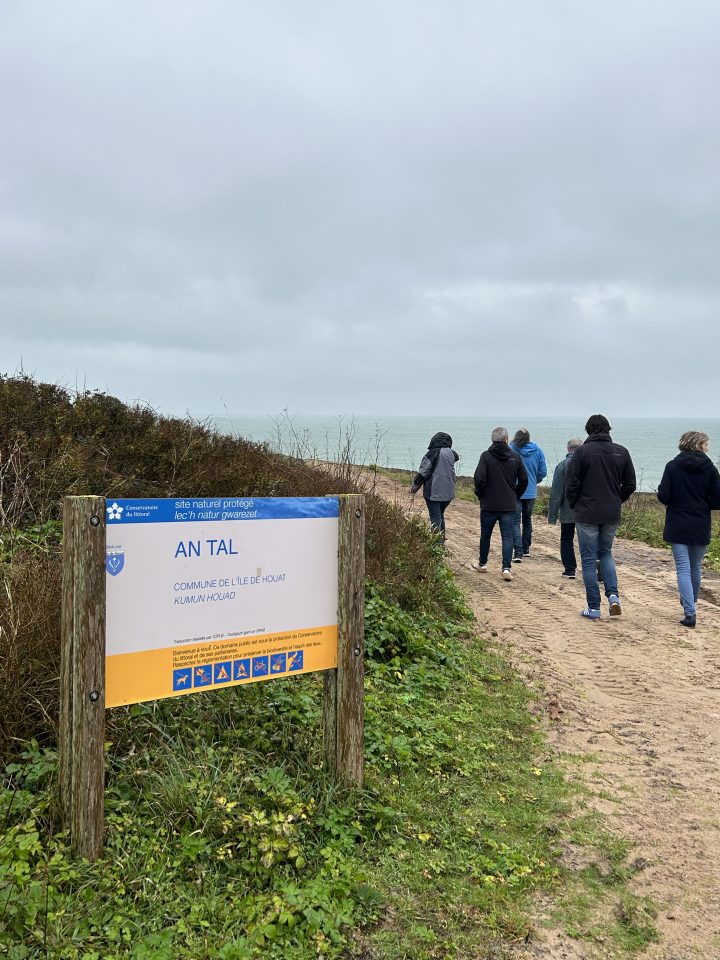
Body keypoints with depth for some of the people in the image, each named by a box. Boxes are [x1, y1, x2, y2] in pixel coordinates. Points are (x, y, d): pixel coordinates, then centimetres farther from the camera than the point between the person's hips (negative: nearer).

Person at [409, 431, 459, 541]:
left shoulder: (433, 453, -13)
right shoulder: (452, 454, 3)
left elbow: (422, 472, -10)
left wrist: (414, 486, 1)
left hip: (433, 492, -6)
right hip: (448, 493, 6)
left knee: (435, 518, -2)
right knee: (441, 516, 21)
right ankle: (442, 540, 25)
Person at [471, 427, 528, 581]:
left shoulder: (486, 456, -9)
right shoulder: (515, 457, 0)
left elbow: (479, 478, -16)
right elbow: (524, 480, 4)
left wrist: (480, 494, 2)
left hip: (489, 504, -1)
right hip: (509, 505, 1)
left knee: (485, 534, 15)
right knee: (507, 536, 3)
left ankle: (482, 563, 30)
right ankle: (506, 567, -8)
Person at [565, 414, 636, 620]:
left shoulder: (582, 451, -10)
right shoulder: (621, 452, 2)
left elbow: (571, 484, -10)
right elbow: (630, 484, 5)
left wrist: (574, 506, 7)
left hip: (587, 514, -4)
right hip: (612, 515, 4)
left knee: (589, 559, 4)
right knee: (606, 553, 22)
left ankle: (594, 608, 6)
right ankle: (613, 594, 3)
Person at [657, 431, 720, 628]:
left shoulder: (672, 466, -6)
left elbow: (663, 497, -10)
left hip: (677, 527, -1)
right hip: (700, 528, 1)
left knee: (683, 569, -1)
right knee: (695, 568, 18)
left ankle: (690, 613, -11)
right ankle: (690, 604, 37)